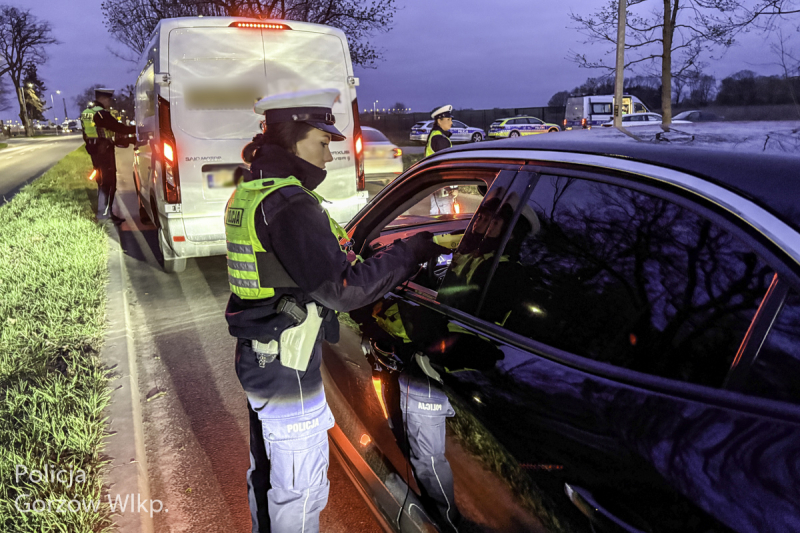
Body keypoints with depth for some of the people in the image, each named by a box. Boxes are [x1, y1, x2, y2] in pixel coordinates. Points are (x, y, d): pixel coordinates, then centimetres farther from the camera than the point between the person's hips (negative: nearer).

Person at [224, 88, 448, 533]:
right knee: (301, 491, 8)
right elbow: (343, 289, -27)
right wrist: (414, 250, -20)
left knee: (267, 471, 29)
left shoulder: (250, 192, 7)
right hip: (289, 370, -10)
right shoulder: (289, 203, -24)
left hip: (256, 359, 10)